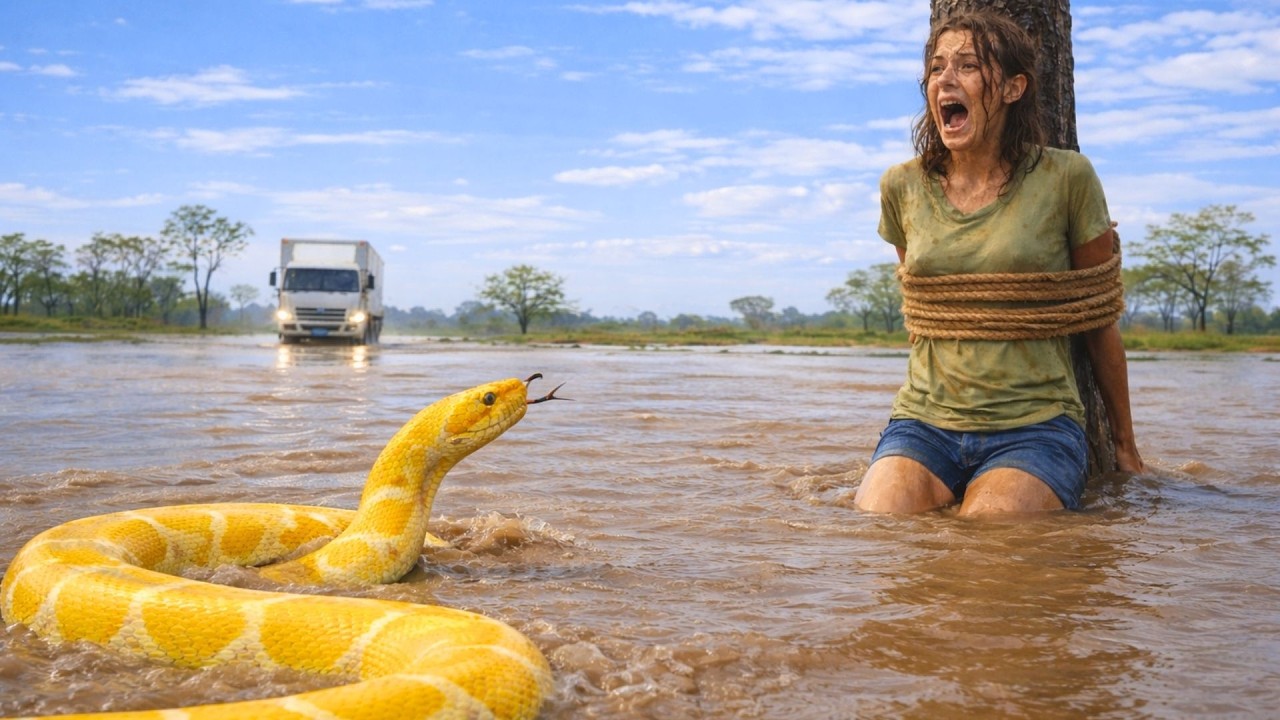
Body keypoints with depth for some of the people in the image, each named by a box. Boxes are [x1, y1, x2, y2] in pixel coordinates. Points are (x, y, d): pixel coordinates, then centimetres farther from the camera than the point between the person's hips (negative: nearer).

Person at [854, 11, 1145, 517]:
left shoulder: (1066, 178, -3)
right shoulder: (902, 187, 5)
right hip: (923, 421, 2)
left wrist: (1124, 445, 14)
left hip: (1035, 427, -2)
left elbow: (1099, 321, 6)